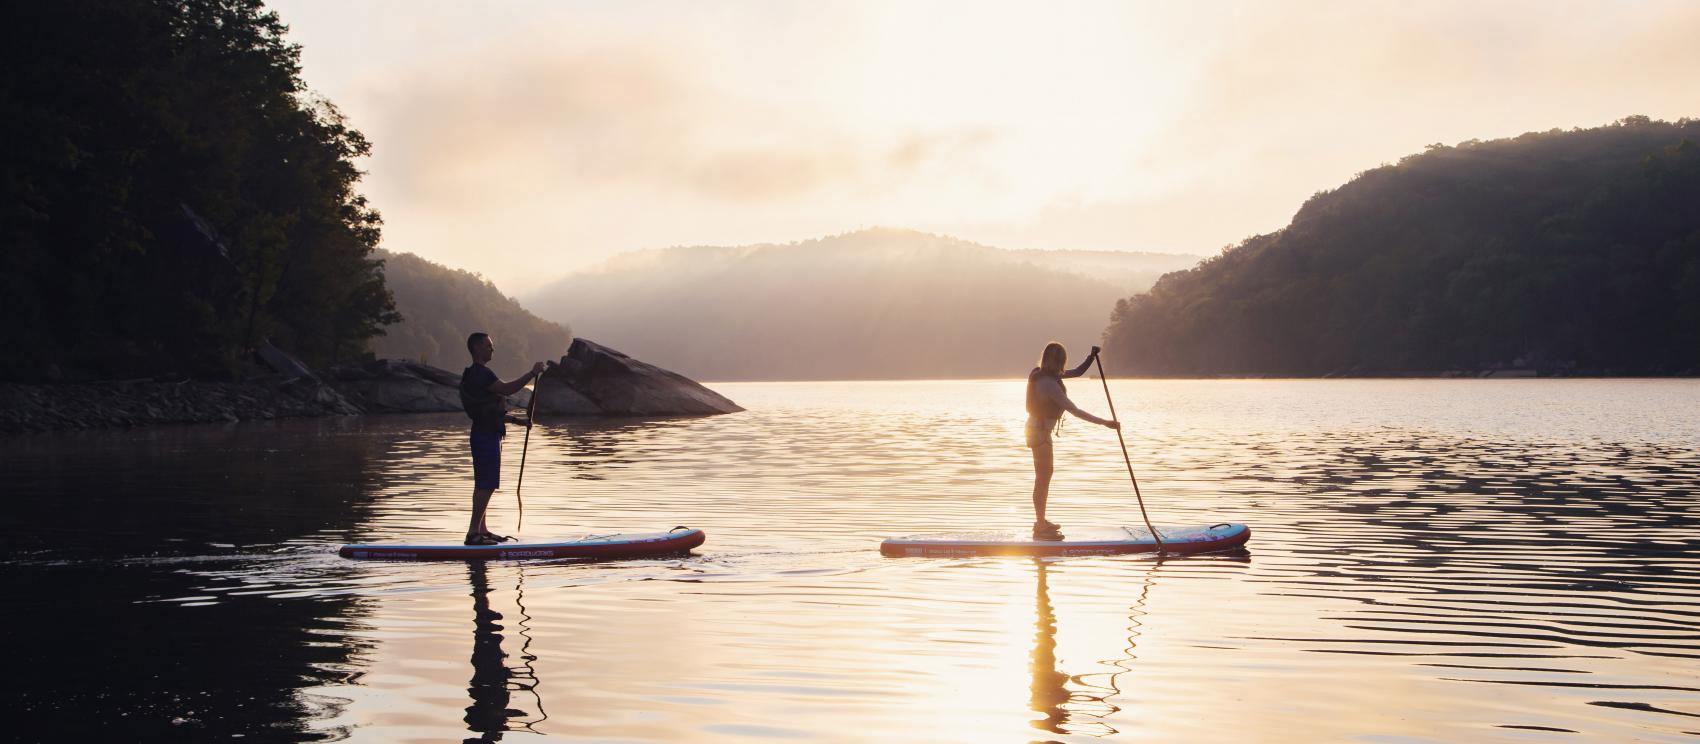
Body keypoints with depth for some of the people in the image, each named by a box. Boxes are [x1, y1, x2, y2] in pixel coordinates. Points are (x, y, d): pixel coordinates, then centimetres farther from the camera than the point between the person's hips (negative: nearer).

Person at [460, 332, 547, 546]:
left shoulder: (477, 374, 20)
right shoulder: (480, 374, -14)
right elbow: (507, 389, -25)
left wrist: (517, 420, 19)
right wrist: (532, 373, -19)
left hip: (486, 434, 11)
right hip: (486, 435, -11)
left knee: (484, 485, 13)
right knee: (486, 485, -11)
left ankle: (481, 530, 17)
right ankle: (473, 532, -12)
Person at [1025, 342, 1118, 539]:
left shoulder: (1040, 374, 2)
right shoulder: (1049, 383, -26)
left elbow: (1077, 372, 12)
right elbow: (1074, 410, -28)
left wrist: (1091, 357, -2)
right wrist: (1104, 422, -26)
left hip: (1037, 429, 10)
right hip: (1040, 432, -10)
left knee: (1044, 475, 19)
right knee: (1043, 477, -4)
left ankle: (1041, 521, 29)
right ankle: (1040, 527, 1)